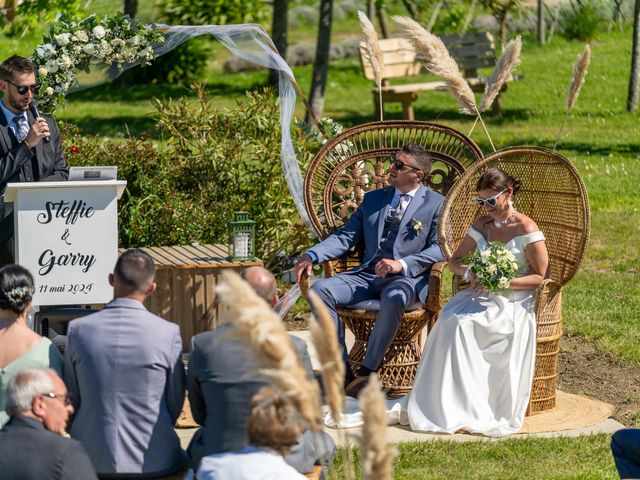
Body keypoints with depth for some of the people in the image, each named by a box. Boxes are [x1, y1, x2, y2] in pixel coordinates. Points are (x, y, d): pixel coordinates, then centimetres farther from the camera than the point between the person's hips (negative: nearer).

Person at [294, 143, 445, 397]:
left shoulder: (436, 204, 7)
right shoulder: (373, 199, 21)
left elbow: (439, 249, -4)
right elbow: (346, 236, 16)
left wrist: (402, 264, -20)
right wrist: (311, 256, -2)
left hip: (407, 278, -5)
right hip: (367, 274, 5)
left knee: (394, 299, -41)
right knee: (319, 290, -21)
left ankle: (366, 373, -29)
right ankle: (342, 370, -21)